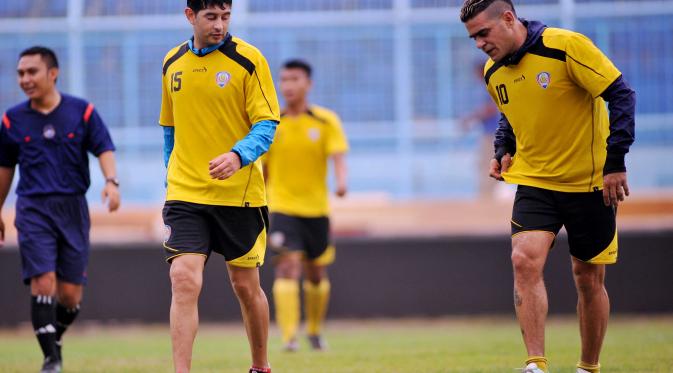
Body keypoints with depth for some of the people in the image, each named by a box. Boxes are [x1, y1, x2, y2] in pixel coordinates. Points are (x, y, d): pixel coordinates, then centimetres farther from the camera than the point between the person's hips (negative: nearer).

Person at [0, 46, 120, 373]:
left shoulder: (82, 112, 3)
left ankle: (55, 337, 29)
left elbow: (104, 150, 0)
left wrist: (111, 181, -20)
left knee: (70, 294, 0)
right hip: (33, 209, 0)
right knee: (43, 281, -15)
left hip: (72, 207, 0)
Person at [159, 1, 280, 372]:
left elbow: (267, 125, -10)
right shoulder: (173, 63, 8)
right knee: (184, 280, -15)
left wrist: (238, 156, -28)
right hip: (185, 195, 2)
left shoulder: (248, 60, -5)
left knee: (246, 286, 9)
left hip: (240, 194, -2)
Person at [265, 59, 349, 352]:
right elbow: (261, 168, 8)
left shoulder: (326, 121, -2)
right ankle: (289, 336, -23)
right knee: (288, 266, -18)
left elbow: (338, 155, -14)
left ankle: (314, 330, 34)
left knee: (317, 274, 12)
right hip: (282, 207, -1)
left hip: (316, 208, 2)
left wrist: (341, 181, -34)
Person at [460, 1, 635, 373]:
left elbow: (620, 95, -16)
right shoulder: (493, 72, 3)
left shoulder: (566, 46, -17)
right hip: (535, 181, 4)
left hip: (590, 183, -4)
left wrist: (615, 160, -20)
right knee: (525, 261, -19)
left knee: (588, 278, 6)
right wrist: (503, 150, 3)